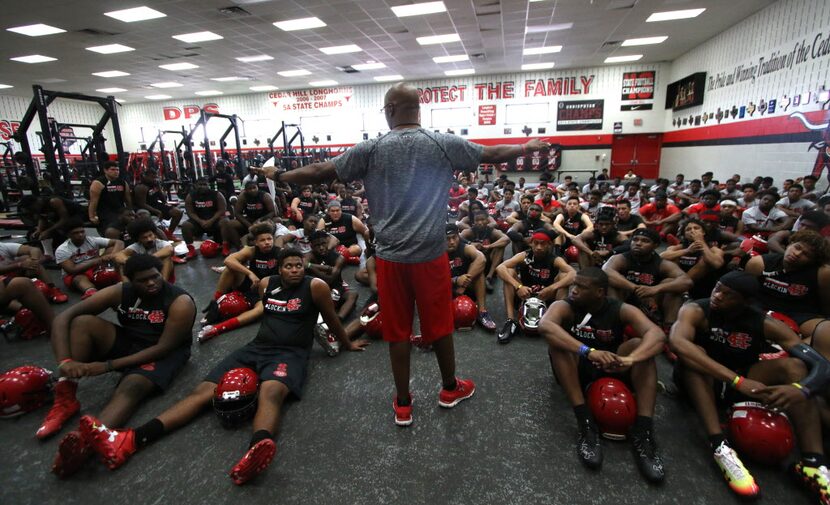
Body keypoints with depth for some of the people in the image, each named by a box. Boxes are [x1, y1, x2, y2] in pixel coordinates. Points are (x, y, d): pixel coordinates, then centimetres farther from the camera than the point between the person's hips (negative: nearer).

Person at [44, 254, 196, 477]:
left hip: (161, 354, -5)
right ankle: (66, 400, -20)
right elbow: (63, 317, -10)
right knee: (81, 322, -18)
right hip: (126, 343, 5)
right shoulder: (119, 292, -9)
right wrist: (65, 361, -25)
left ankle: (83, 441, -61)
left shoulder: (180, 302, -21)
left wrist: (108, 365, -24)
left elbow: (163, 348, -22)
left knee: (131, 388, -35)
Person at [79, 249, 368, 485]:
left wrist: (347, 345, 18)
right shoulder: (266, 284, 11)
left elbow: (331, 319, 8)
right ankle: (127, 442, -22)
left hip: (290, 354, -5)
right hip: (256, 347, 6)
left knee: (270, 393, -38)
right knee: (204, 390, -11)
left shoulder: (315, 286, -4)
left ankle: (255, 452, -65)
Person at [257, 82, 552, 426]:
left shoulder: (371, 149, -2)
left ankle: (403, 404, 26)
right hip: (431, 253, 0)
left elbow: (320, 172, 5)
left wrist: (279, 176, 22)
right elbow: (493, 154, 11)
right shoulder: (444, 144, -1)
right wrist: (527, 147, 30)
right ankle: (450, 388, 37)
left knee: (398, 330, 11)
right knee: (439, 324, 15)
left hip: (390, 256, 0)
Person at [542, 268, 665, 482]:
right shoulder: (564, 307, -15)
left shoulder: (622, 310, -10)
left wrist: (630, 359, -48)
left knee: (640, 345, -23)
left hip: (610, 369, 2)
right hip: (575, 370, -1)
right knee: (557, 341, -31)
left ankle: (643, 432, -30)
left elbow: (657, 334, -27)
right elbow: (545, 326, -38)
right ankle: (586, 425, -34)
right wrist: (589, 351, -50)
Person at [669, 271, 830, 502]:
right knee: (693, 353, -34)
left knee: (793, 365, -17)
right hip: (701, 378, -3)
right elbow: (678, 342, -41)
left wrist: (801, 389, -39)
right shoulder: (696, 311, -21)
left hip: (742, 381, 4)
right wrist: (738, 381, -45)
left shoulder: (765, 324, -10)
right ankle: (720, 448, -39)